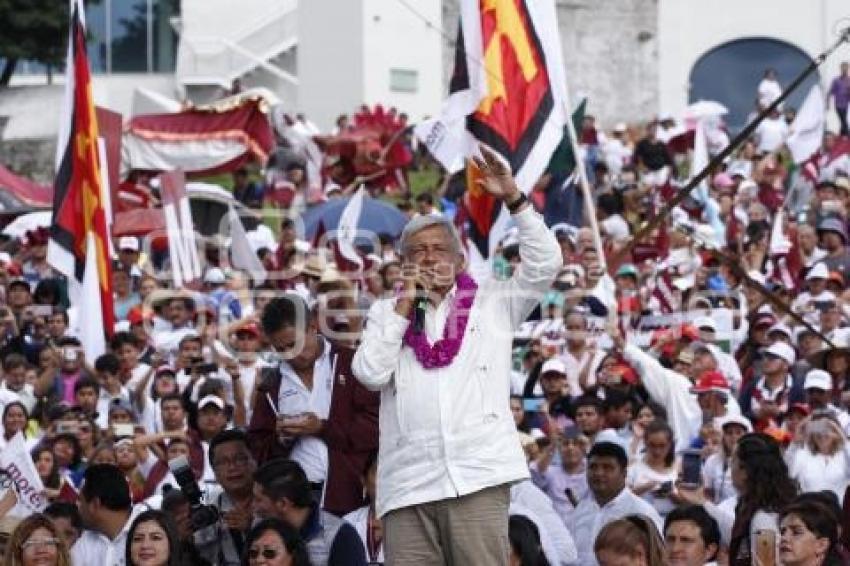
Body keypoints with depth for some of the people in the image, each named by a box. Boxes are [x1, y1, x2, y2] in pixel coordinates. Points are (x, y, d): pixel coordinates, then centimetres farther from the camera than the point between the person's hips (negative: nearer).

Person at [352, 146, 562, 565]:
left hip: (478, 476, -1)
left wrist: (514, 199, -3)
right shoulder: (388, 312, 19)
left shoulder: (492, 302, 17)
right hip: (408, 483, 1)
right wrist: (406, 304, 4)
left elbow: (545, 263, 4)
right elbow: (370, 373, 4)